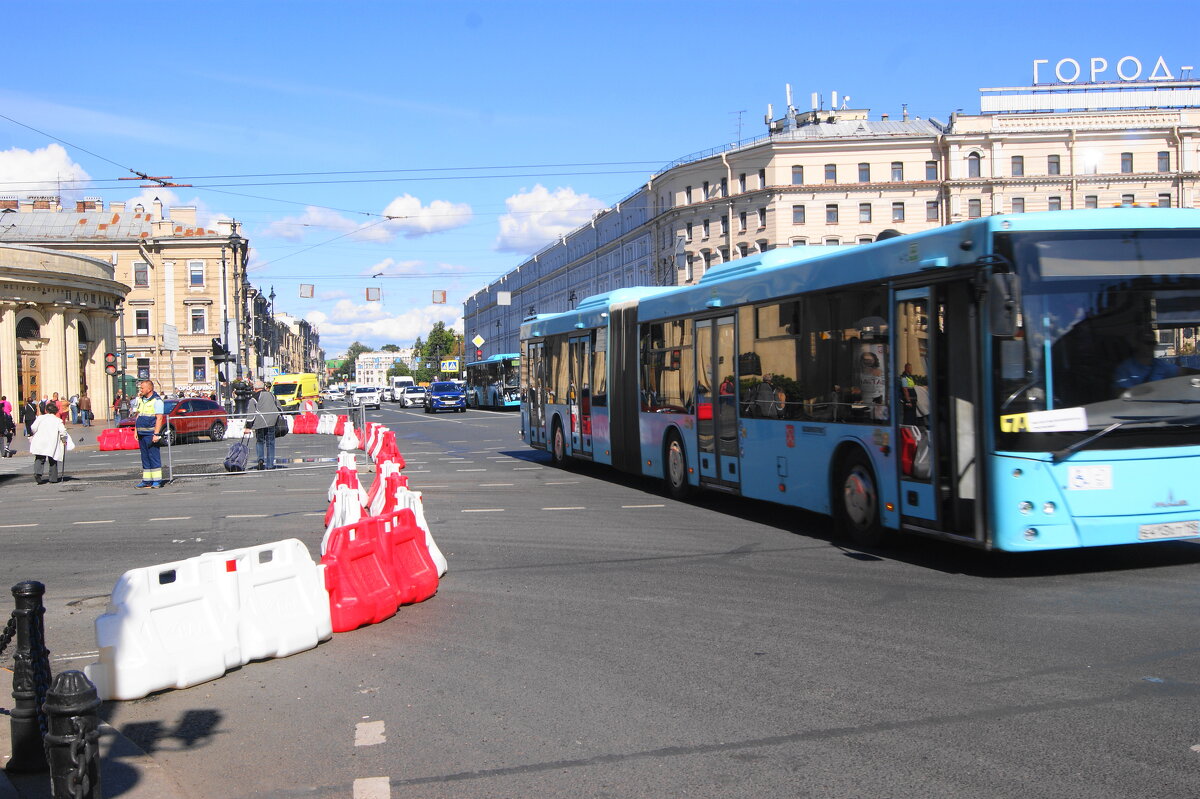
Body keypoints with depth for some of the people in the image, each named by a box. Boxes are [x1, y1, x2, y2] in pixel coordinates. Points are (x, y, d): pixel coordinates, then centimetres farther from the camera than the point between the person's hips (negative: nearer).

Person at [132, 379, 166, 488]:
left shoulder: (157, 401, -8)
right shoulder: (140, 400, 16)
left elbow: (159, 418, -14)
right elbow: (137, 415, 21)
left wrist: (156, 434, -20)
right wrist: (136, 430, 13)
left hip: (151, 433, -8)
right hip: (141, 433, 8)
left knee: (154, 457, -7)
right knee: (145, 457, 9)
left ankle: (157, 481, -5)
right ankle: (146, 481, 13)